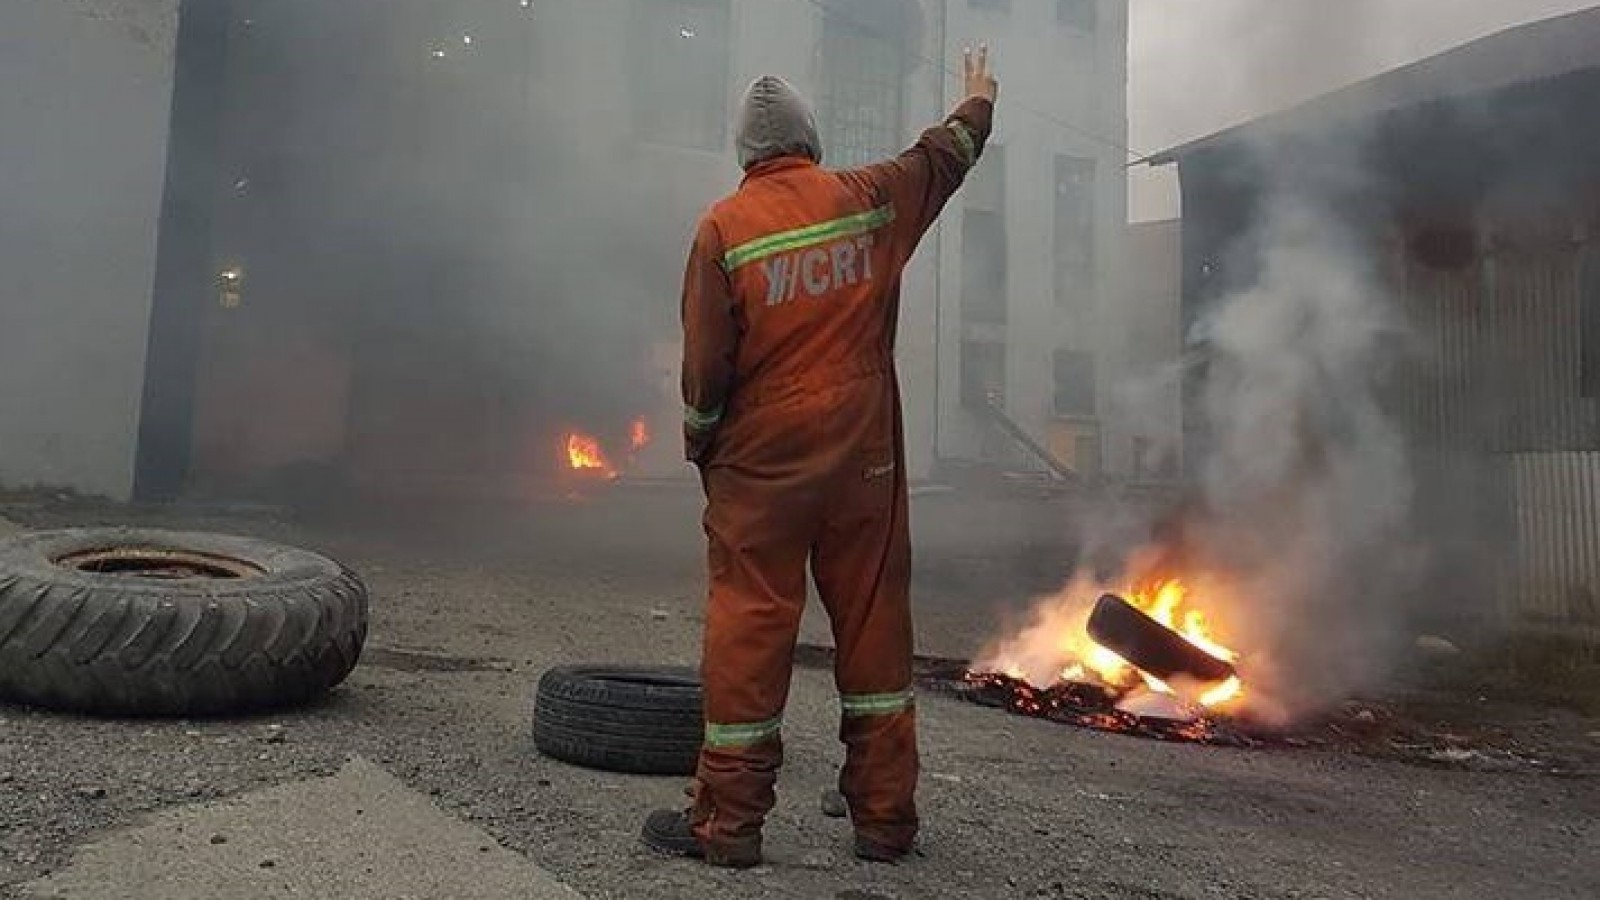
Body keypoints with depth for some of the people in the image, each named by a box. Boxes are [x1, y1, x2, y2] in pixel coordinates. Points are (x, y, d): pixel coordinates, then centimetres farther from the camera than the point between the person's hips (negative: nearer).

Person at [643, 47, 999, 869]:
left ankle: (728, 822, 12)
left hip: (761, 461, -2)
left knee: (749, 628, 3)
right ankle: (884, 816, 18)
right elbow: (941, 157, 23)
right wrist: (978, 101, 42)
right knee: (873, 622, 9)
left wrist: (700, 447, 11)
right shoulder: (868, 198, 4)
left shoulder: (724, 227, -3)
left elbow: (705, 364, -5)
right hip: (865, 455, 2)